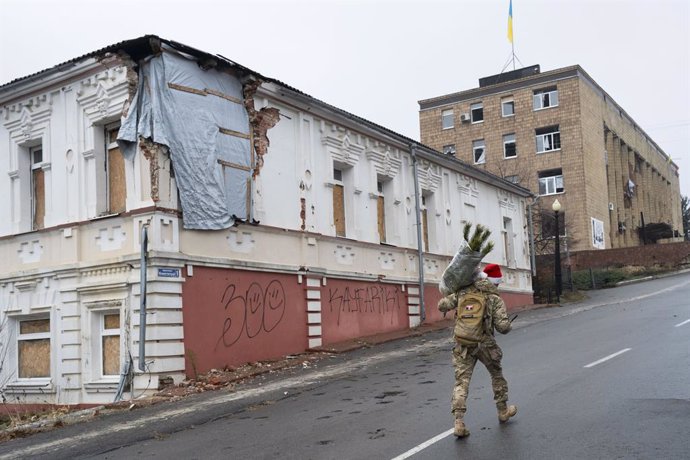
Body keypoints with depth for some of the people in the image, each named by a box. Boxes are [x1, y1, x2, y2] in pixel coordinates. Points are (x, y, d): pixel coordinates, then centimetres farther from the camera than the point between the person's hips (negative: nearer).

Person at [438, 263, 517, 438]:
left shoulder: (463, 293, 2)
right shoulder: (495, 299, -8)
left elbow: (442, 305, 6)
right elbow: (503, 327, -14)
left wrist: (449, 302, 27)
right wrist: (506, 324, 10)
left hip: (462, 345, 2)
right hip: (485, 345, -2)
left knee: (461, 382, 1)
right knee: (497, 375, 24)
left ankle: (459, 422, -11)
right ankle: (503, 411, 38)